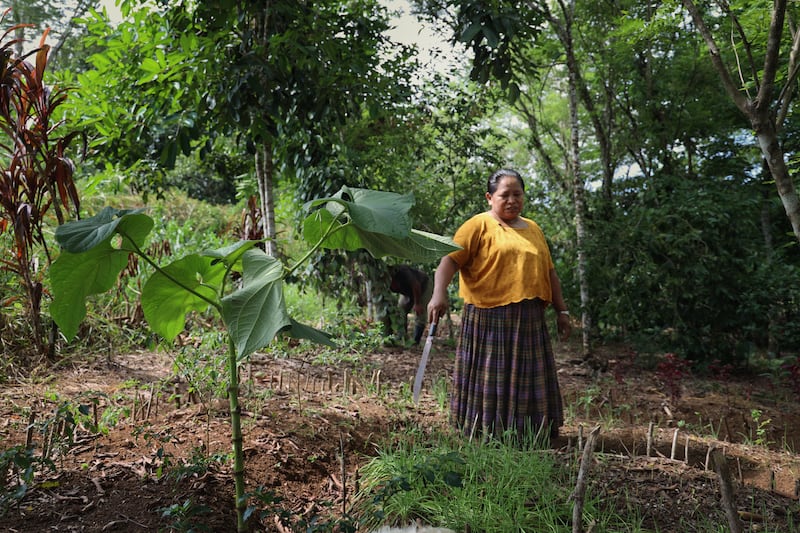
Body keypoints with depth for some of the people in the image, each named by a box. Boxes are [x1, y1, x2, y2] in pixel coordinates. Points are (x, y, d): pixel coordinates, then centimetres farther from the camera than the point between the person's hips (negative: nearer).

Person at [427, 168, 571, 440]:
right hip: (490, 318, -6)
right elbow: (450, 258, -13)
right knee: (490, 381, 0)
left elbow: (549, 273, 22)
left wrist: (561, 311, 17)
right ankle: (485, 435, 10)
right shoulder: (479, 225, -1)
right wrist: (439, 293, -29)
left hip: (530, 321, 6)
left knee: (529, 382, 9)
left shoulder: (533, 229, 19)